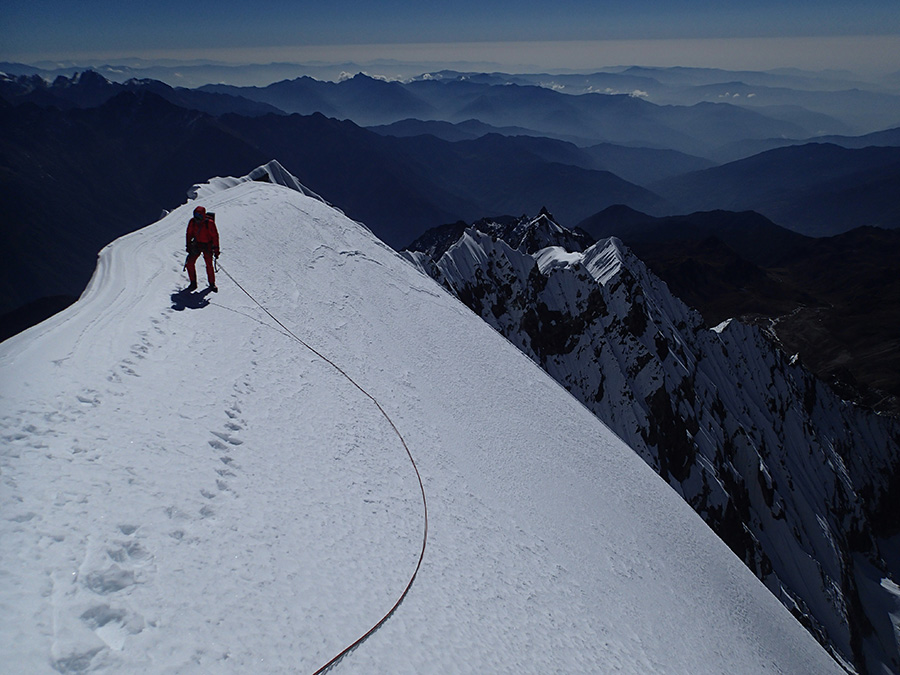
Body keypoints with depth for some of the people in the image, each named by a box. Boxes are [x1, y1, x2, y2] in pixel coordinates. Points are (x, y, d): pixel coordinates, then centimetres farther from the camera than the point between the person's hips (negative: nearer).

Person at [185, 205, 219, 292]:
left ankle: (212, 284, 13)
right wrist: (188, 245, 8)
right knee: (190, 263, -5)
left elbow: (215, 236, -12)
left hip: (207, 246, -4)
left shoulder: (209, 223, -19)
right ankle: (193, 284, 9)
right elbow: (189, 234, 9)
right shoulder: (192, 222, -7)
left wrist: (216, 250, -12)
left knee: (209, 265, -7)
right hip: (196, 245, 4)